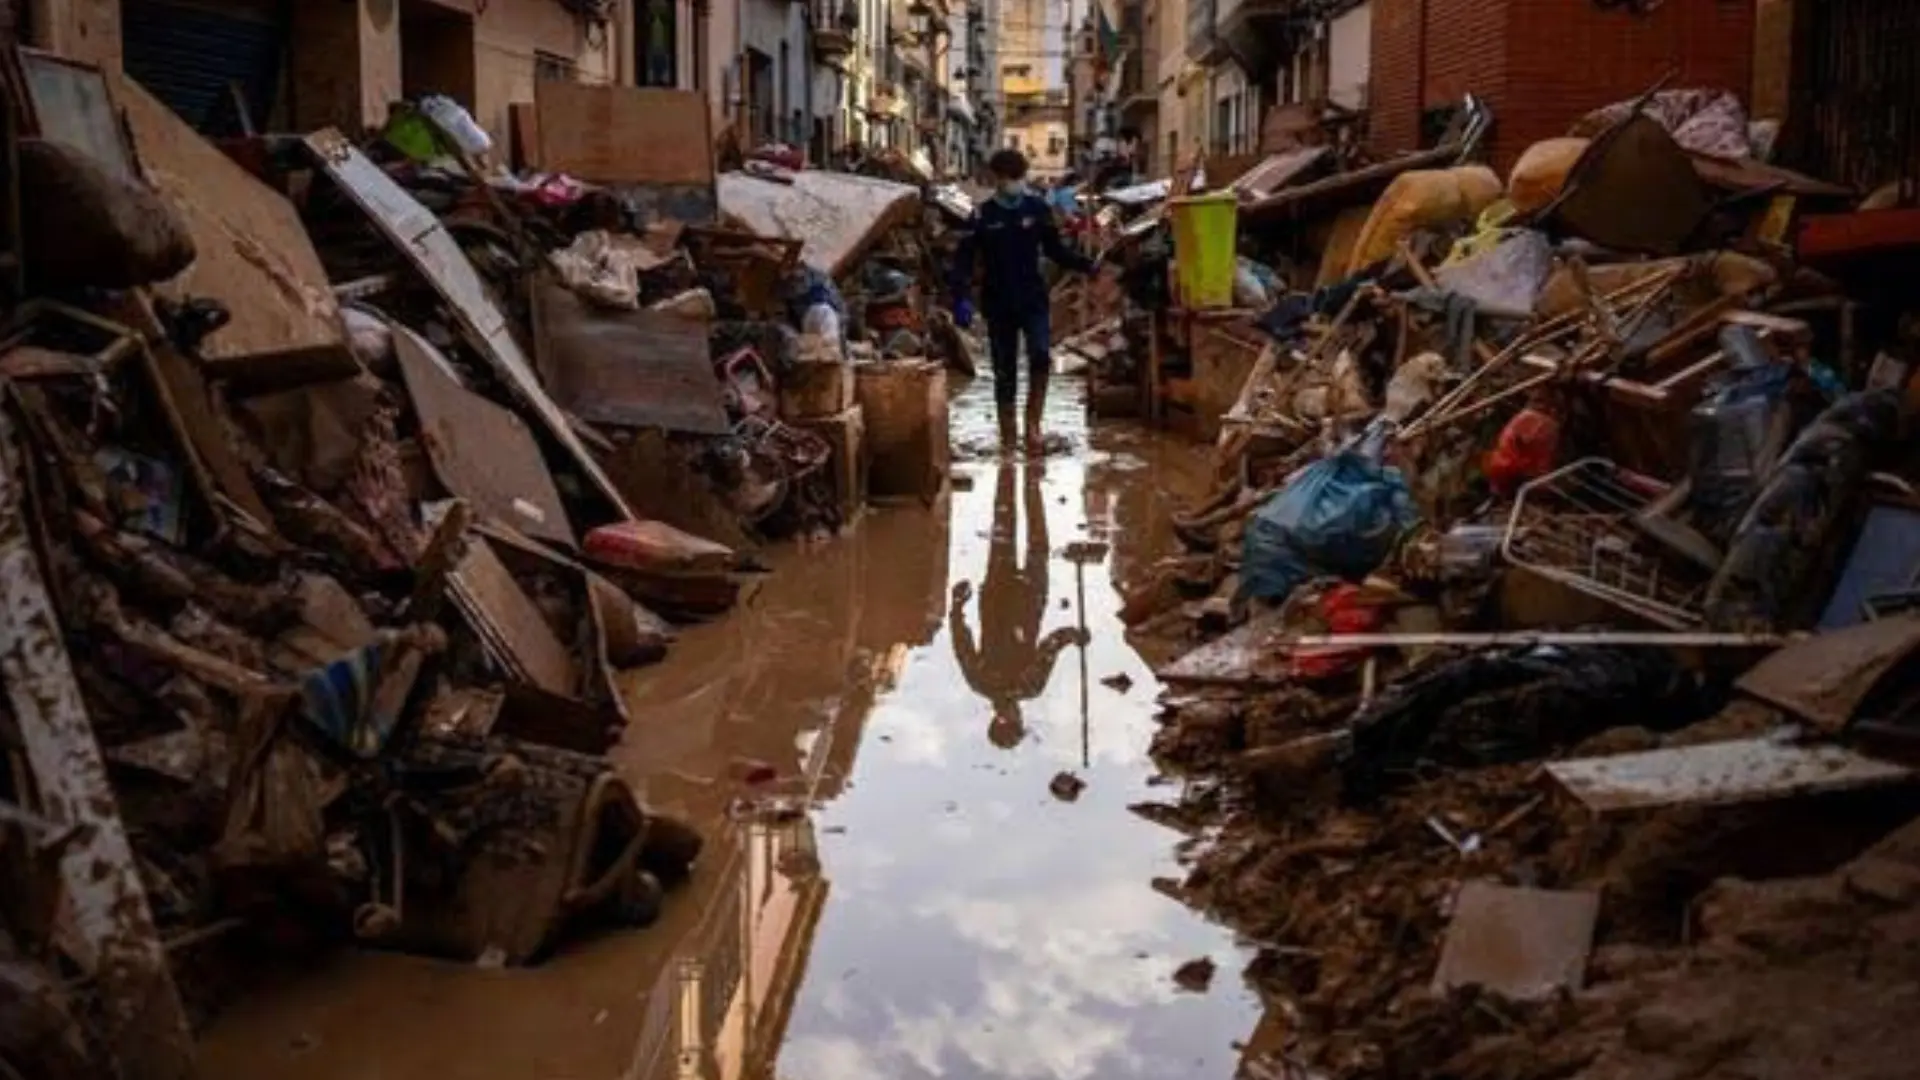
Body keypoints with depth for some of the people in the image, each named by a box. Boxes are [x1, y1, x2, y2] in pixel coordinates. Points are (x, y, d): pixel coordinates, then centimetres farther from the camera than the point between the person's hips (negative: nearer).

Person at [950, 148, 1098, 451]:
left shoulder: (1037, 208, 2)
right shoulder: (983, 216, -3)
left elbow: (1055, 249, 12)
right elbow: (964, 260, -6)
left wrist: (1087, 265, 0)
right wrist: (962, 299, -18)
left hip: (1034, 298, 1)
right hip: (999, 303, -1)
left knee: (1041, 356, -20)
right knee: (1004, 372, 3)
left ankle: (1032, 425, -6)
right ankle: (1007, 438, 12)